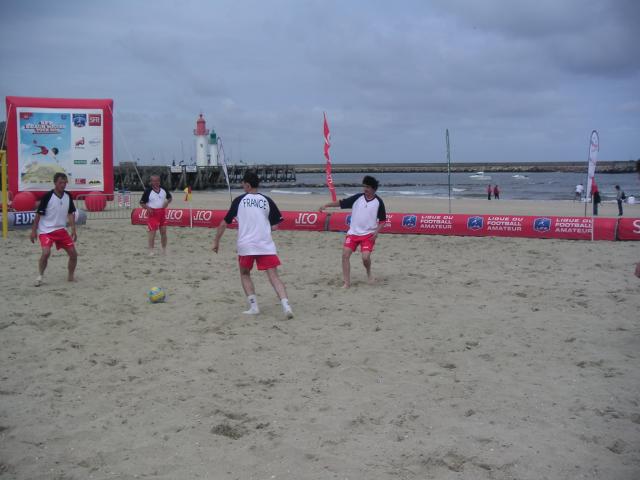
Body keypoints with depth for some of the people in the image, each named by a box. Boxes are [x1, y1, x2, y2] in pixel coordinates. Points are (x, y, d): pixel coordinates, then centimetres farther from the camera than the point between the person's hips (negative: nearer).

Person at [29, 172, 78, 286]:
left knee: (73, 253, 0)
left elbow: (71, 214, 9)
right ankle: (39, 276, -4)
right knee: (46, 252, -23)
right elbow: (38, 214, -8)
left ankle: (70, 276, 18)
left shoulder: (68, 196, 2)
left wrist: (73, 230, 3)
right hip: (46, 231, -5)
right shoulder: (47, 196, -13)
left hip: (61, 230, 5)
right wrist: (33, 231, -8)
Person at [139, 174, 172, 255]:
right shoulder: (148, 191, -8)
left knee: (163, 232, 10)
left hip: (162, 212, 5)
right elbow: (142, 203, -4)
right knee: (152, 232, -6)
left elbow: (169, 197, 21)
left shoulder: (163, 190, 5)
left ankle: (164, 250, 23)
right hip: (152, 213, -5)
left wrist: (167, 202, 0)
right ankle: (151, 251, 2)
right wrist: (148, 208, -21)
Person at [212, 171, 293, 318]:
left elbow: (224, 223, 7)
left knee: (245, 274, 20)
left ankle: (254, 306, 11)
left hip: (245, 245, -1)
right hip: (266, 245, 1)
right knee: (274, 276, -1)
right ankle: (286, 305, -19)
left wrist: (216, 241, 18)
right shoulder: (267, 200, 9)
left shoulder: (239, 200, 6)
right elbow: (275, 226, 8)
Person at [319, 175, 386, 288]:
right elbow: (341, 203, -2)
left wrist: (376, 232, -10)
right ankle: (347, 282, 0)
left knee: (365, 257, -17)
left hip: (368, 234, -2)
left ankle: (369, 273, 19)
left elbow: (382, 220, 3)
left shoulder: (378, 202, -3)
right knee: (345, 255, -8)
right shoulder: (357, 197, 0)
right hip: (353, 233, 3)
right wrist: (326, 205, -12)